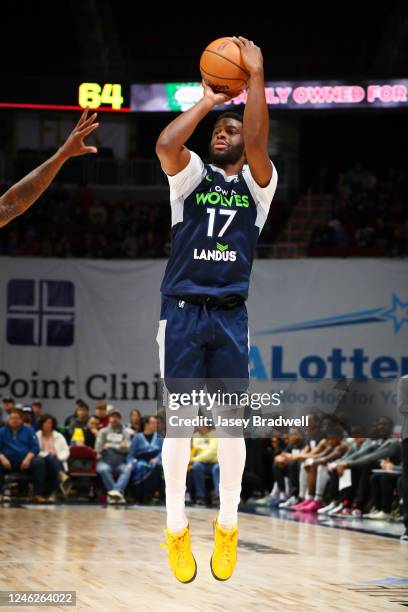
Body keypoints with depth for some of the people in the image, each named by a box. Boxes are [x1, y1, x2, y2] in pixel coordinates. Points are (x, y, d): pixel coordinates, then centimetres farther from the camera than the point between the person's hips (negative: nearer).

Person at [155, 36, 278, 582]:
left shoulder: (257, 183, 8)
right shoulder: (191, 176, 7)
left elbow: (257, 142, -13)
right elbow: (165, 144, -15)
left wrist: (256, 77, -17)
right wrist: (207, 101, -8)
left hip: (231, 315, 1)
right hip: (182, 311, -1)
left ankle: (227, 527, 13)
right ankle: (176, 530, 6)